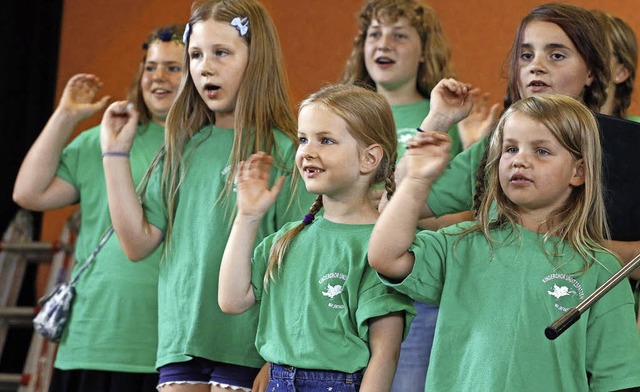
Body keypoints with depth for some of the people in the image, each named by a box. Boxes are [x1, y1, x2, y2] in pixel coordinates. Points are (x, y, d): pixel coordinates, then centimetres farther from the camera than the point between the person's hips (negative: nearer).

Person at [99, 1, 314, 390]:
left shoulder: (283, 152, -5)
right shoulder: (182, 149, 11)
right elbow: (139, 243, 6)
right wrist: (116, 153, 2)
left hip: (245, 348, -5)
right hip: (180, 342, 5)